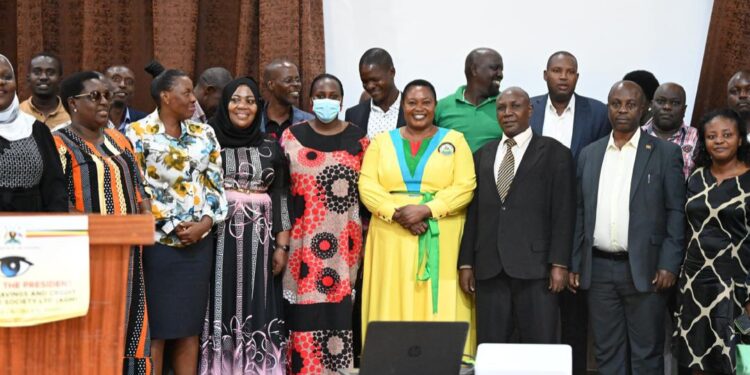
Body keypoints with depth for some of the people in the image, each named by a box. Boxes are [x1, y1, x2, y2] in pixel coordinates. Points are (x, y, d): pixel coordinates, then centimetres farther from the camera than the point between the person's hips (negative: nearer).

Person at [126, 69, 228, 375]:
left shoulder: (203, 133, 11)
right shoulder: (139, 133, -3)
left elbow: (215, 182, 9)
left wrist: (205, 222, -6)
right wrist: (172, 226, -11)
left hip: (199, 241, 4)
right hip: (158, 241, -4)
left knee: (190, 325, 7)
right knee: (155, 325, -1)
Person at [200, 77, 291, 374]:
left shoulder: (270, 148, 10)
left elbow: (281, 198, 8)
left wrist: (282, 246, 1)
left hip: (260, 241, 2)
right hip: (218, 239, -1)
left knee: (256, 309, 0)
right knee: (222, 306, -2)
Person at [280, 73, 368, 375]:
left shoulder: (358, 139, 5)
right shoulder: (292, 136, 5)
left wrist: (366, 229, 2)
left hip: (344, 242, 0)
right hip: (303, 241, 0)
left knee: (338, 307, 0)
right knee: (306, 308, -3)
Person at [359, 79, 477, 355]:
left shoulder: (455, 140, 7)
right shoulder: (382, 141, 12)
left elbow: (465, 186, -4)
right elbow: (367, 186, 1)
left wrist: (426, 210, -17)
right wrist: (397, 213, -15)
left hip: (441, 241, -1)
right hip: (392, 238, 2)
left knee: (440, 304, -3)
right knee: (393, 302, 0)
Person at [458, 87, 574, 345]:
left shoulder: (554, 153, 4)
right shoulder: (483, 155, 16)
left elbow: (563, 213, -2)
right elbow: (473, 212, 14)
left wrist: (559, 264, -10)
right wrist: (466, 262, 8)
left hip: (534, 265, -3)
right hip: (489, 268, 4)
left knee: (541, 346, -3)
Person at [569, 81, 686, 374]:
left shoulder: (666, 153, 0)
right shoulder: (589, 154, 11)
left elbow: (676, 212, -3)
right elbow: (580, 213, 12)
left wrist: (669, 265, -11)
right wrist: (574, 264, 8)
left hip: (644, 269, -3)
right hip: (598, 268, 4)